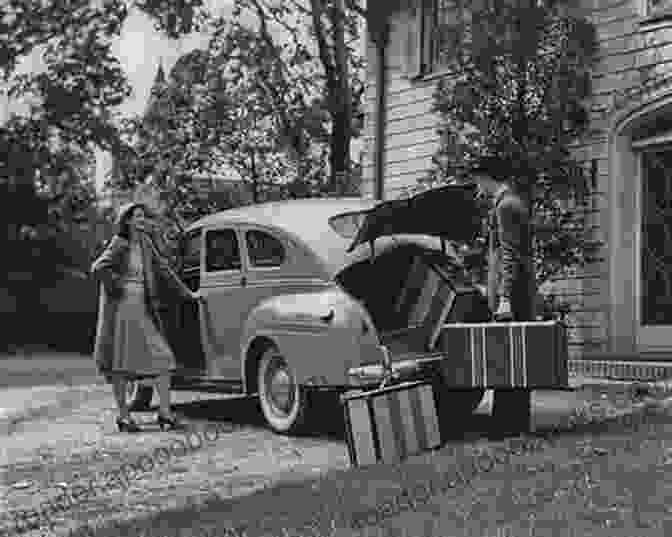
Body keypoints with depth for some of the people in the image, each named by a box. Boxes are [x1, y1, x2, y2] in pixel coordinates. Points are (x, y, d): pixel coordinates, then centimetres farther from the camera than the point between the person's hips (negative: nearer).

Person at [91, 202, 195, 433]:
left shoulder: (145, 242, 11)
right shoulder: (119, 244, -7)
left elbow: (163, 268, 18)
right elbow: (98, 268, -20)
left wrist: (187, 293, 19)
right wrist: (117, 288, -12)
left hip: (145, 310, 6)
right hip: (123, 310, -6)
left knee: (163, 358, -4)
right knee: (121, 364, 2)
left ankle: (165, 413, -1)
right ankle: (123, 416, 11)